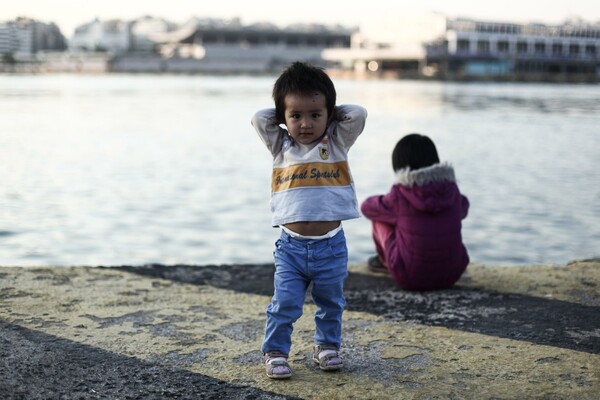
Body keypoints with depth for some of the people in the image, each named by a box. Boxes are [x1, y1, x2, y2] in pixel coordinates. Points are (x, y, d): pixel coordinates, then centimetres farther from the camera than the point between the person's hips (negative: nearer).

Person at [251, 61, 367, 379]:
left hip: (331, 246, 0)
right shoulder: (280, 145, 6)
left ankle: (327, 346, 33)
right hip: (290, 246, 0)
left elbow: (358, 114, -9)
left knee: (331, 303, 15)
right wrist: (288, 113, 7)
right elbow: (258, 118, -2)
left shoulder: (337, 142, 2)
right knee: (284, 304, -3)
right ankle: (275, 351, 11)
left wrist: (330, 113, 5)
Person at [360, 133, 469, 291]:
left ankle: (386, 260, 43)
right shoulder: (451, 189, -3)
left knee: (379, 216, 16)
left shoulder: (399, 195, -12)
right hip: (452, 274, 3)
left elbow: (367, 207, 8)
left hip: (411, 277, -3)